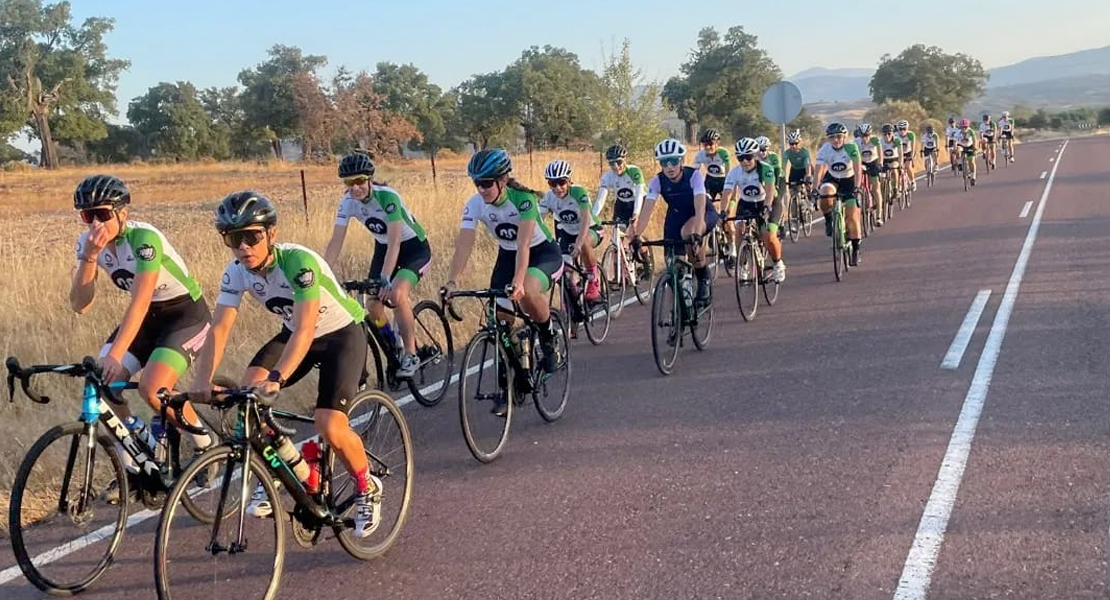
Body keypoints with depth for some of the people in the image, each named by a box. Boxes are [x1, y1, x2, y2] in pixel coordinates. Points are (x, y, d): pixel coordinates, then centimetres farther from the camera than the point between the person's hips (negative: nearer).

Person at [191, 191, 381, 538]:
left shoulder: (299, 262, -32)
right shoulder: (237, 272, -13)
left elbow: (304, 330, -41)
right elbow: (219, 330, -18)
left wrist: (276, 379, -52)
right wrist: (202, 382, -32)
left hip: (341, 334, -6)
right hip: (295, 334, 6)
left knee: (329, 426, -21)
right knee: (248, 390, -19)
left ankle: (368, 489, 7)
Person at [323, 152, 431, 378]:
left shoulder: (387, 197, -31)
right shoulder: (348, 202, -15)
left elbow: (394, 242, -38)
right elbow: (336, 242, -15)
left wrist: (385, 279, -48)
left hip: (414, 247, -6)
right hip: (383, 248, 6)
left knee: (396, 295, -29)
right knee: (373, 306, -8)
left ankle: (410, 355, -14)